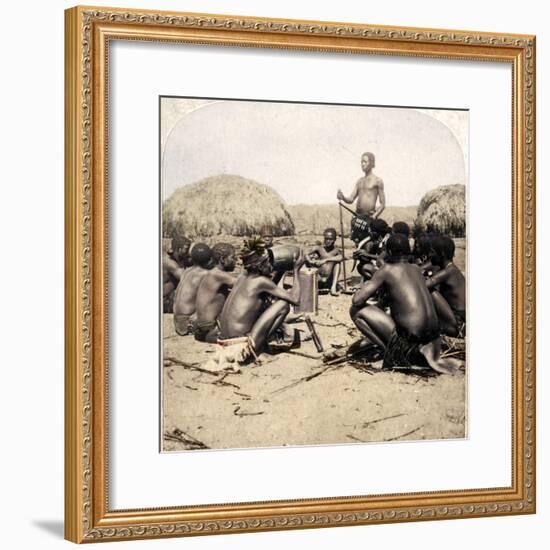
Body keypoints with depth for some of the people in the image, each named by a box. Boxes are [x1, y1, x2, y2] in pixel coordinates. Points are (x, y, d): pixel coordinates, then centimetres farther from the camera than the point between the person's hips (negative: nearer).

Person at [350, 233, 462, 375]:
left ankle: (391, 350, -5)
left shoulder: (387, 270, -3)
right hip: (433, 334, 6)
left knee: (357, 311, 0)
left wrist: (364, 287, 15)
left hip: (409, 336, -6)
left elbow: (357, 301, -5)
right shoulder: (416, 269, 15)